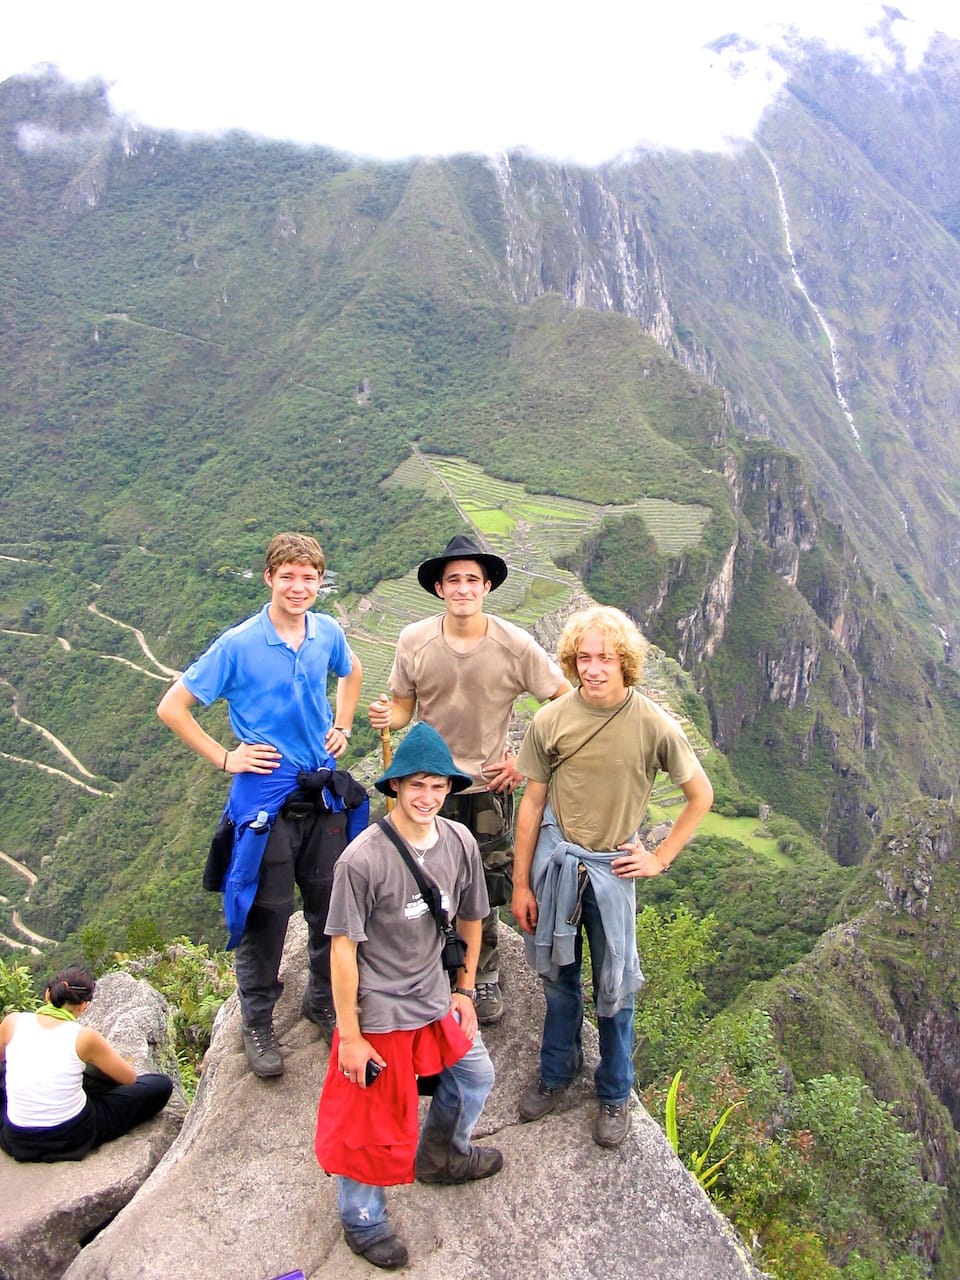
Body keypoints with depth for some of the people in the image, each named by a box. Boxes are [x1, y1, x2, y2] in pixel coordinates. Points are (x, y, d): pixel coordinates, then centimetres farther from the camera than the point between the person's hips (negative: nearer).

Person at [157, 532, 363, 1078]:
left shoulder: (328, 633, 0)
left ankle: (324, 1000, 35)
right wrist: (224, 757, -10)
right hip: (266, 794, -4)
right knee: (267, 911, 4)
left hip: (323, 790, 4)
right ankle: (258, 1021, 25)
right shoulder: (238, 645, -14)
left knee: (331, 903, 13)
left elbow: (352, 672, 23)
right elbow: (172, 707, -8)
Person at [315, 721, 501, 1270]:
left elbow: (471, 920, 7)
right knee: (370, 1119, 10)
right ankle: (363, 1220, 37)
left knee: (476, 1075, 23)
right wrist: (349, 1035, -14)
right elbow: (344, 948, -18)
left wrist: (464, 990, 12)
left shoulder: (461, 843, -9)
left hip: (436, 999, 6)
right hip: (378, 1013, -6)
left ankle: (440, 1155, 52)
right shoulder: (363, 859, -26)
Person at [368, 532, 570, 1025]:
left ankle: (485, 978, 32)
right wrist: (387, 717, -21)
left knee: (482, 893, 9)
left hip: (488, 787, -1)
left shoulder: (514, 644, -10)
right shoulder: (413, 641, -6)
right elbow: (404, 707, 3)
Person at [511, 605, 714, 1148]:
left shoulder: (654, 725, -12)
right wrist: (521, 883, 2)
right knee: (558, 975, 18)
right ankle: (557, 1072, 40)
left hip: (613, 868, -1)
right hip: (554, 862, 2)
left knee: (613, 987, 11)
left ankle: (616, 1093, 33)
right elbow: (533, 803, 0)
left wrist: (660, 858, -2)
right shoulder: (551, 720, -8)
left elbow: (701, 796, 0)